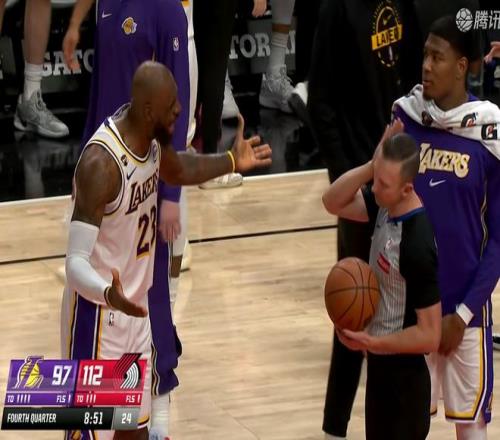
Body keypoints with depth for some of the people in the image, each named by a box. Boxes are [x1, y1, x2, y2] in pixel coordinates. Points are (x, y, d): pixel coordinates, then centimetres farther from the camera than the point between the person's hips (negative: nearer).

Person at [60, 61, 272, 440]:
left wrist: (232, 162, 20)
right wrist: (109, 293, -51)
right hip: (99, 314, -8)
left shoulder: (153, 135, -4)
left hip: (135, 308, 8)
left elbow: (174, 170, 23)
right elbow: (76, 262, -33)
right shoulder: (101, 163, -30)